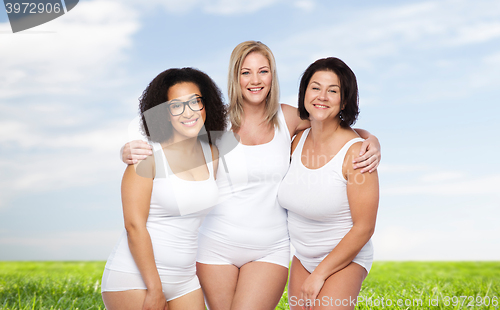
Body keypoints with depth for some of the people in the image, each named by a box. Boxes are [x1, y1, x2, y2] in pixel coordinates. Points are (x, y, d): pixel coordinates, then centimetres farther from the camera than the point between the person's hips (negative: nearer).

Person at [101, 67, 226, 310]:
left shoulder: (212, 154, 5)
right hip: (134, 279, -5)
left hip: (185, 280, 6)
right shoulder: (147, 155, -12)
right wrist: (154, 289, -15)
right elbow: (134, 226, -15)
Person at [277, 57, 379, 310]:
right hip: (302, 258, 6)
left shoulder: (356, 152, -21)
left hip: (345, 260, -5)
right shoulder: (298, 140, -4)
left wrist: (319, 275, -15)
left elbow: (364, 228, -19)